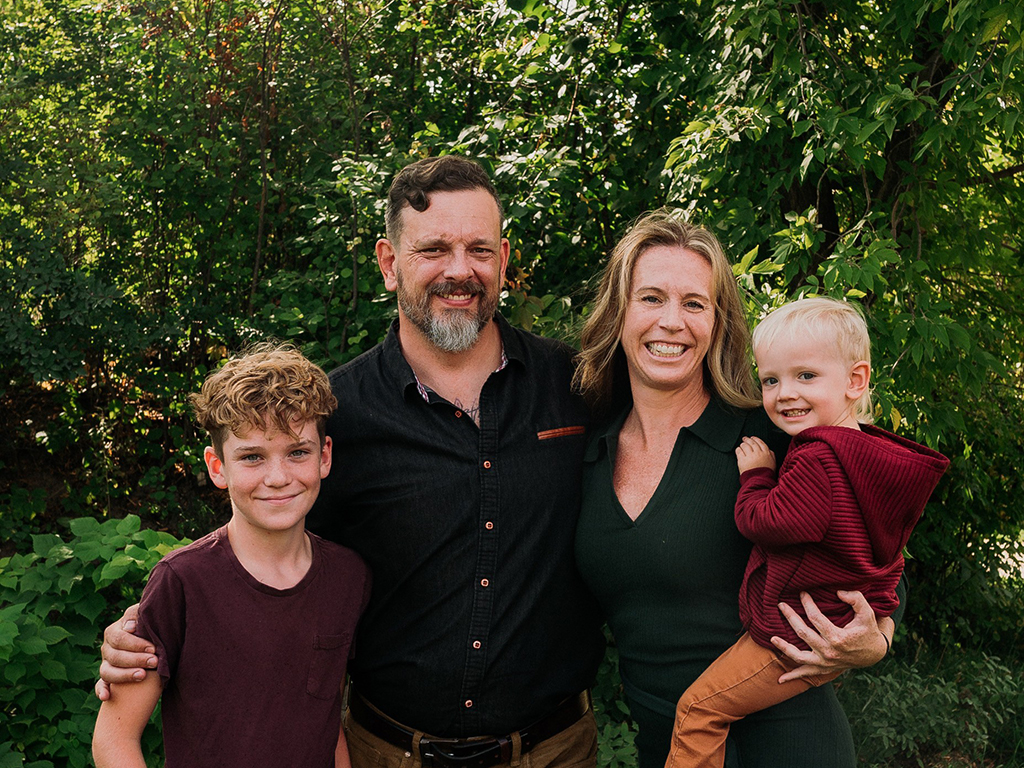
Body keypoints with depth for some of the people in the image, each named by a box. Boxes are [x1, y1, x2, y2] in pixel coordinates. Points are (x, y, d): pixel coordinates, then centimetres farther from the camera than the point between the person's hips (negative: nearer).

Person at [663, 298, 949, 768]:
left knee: (698, 708, -4)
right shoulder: (874, 452, 4)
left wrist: (755, 474, -6)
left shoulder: (818, 461, -28)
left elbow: (762, 522, -21)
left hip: (793, 643, -10)